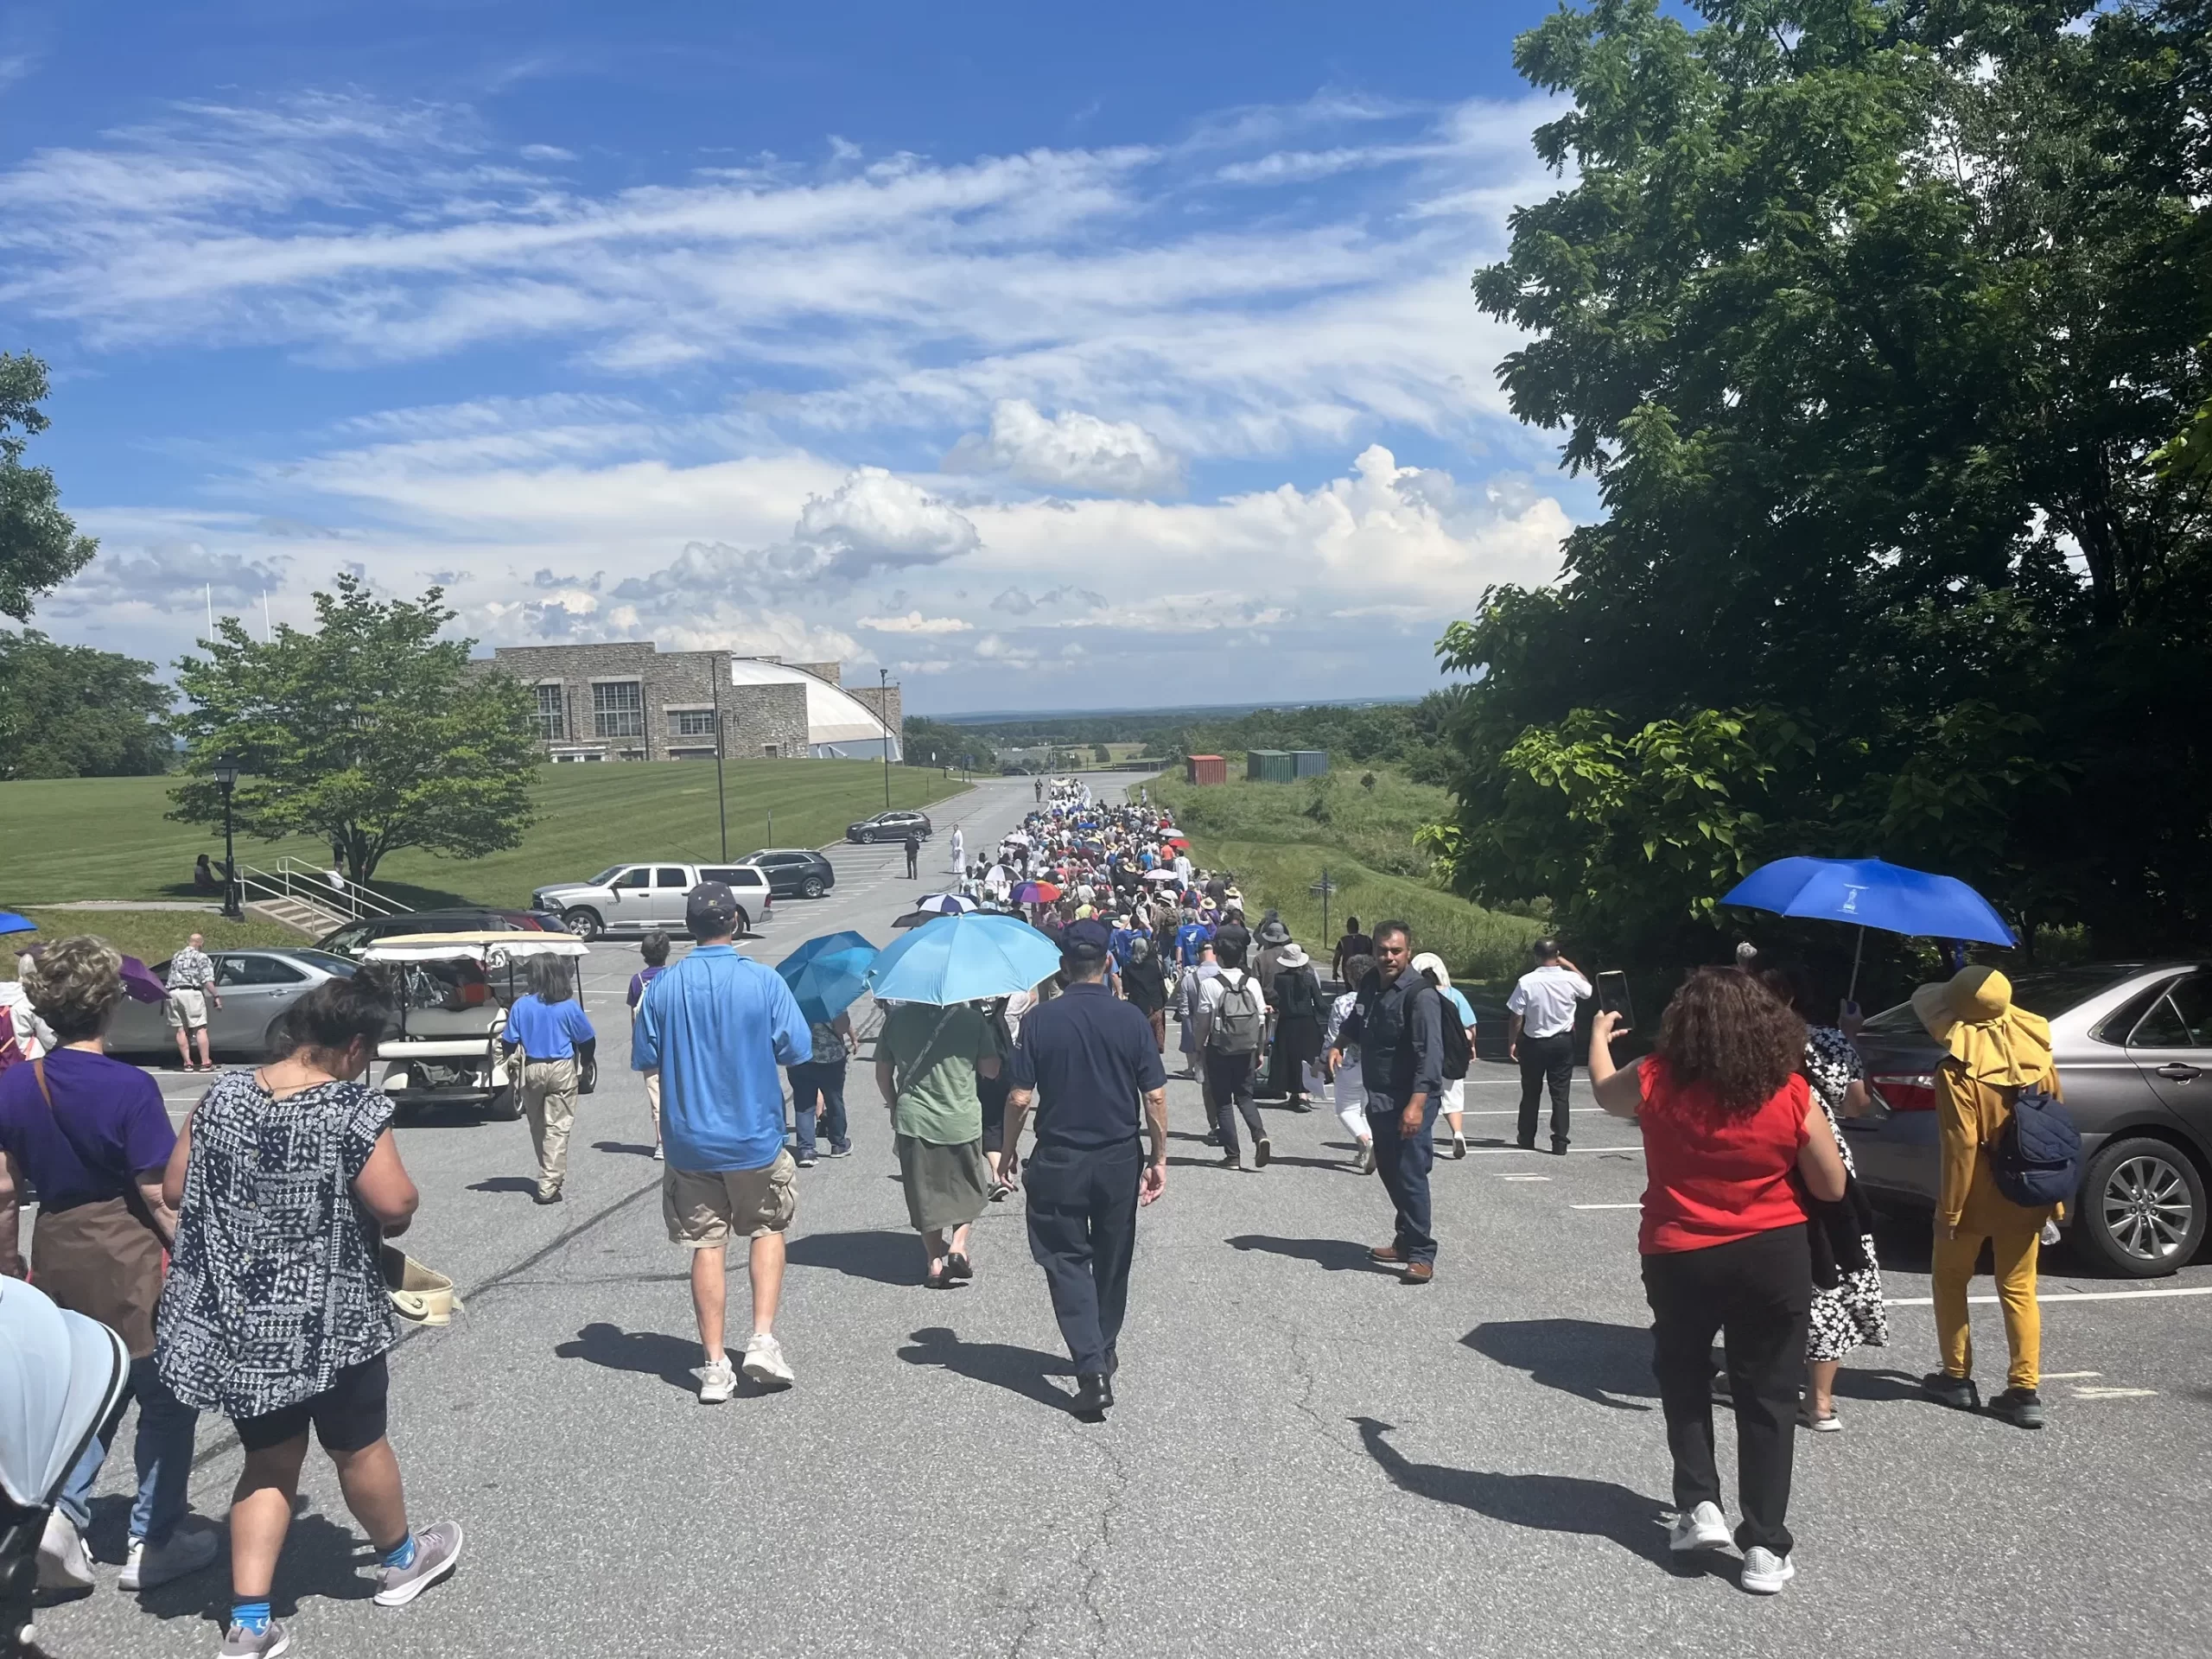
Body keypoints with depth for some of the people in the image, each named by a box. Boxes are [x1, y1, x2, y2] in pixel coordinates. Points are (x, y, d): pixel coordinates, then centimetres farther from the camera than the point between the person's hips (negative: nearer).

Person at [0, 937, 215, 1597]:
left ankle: (65, 1513, 10)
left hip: (56, 1255, 6)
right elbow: (160, 1196, -17)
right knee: (167, 1399, 11)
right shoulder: (130, 1089, -19)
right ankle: (152, 1544, 18)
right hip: (128, 1262, -6)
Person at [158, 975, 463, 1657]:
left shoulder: (223, 1096, -1)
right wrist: (393, 1214, 2)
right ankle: (400, 1559, 38)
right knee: (358, 1447, 16)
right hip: (327, 1317, -5)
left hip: (233, 1315, 5)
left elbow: (173, 1191, 5)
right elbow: (397, 1205, -21)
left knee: (269, 1459, 17)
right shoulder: (355, 1109, -19)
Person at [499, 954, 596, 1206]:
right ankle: (549, 1185, -5)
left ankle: (550, 1176, 31)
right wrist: (583, 1064, 17)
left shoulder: (521, 1005, -6)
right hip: (561, 1071, -2)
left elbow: (509, 1042, -4)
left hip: (531, 1070, 2)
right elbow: (587, 1040, -2)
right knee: (557, 1127, 0)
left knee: (537, 1126, 18)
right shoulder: (569, 1006, -9)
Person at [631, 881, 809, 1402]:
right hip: (756, 1137, -1)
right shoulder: (763, 980, -11)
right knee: (767, 1230, 18)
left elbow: (644, 1058, 0)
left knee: (706, 1246, 9)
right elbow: (796, 1050, -8)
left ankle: (715, 1365, 12)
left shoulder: (664, 987, -6)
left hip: (689, 1140, 1)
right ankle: (763, 1338, 6)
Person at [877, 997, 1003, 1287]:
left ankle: (934, 1263, 13)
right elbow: (991, 1069, -2)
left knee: (925, 1192, 12)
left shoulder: (897, 1017, -4)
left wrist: (896, 1109, 18)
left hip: (913, 1121, 1)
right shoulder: (971, 1016, -10)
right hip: (962, 1120, -1)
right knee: (970, 1187, 20)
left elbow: (883, 1074, 3)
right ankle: (958, 1244, 5)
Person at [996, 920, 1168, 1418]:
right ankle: (1104, 1352, 35)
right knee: (1112, 1261, 19)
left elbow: (1020, 1097, -9)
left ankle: (1092, 1369, -8)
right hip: (1119, 1158, 2)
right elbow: (1155, 1097, -6)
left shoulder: (1041, 1019, -9)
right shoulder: (1130, 1019, -7)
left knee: (1066, 1260, 5)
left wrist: (1009, 1151, 6)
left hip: (1058, 1161, -2)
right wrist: (1159, 1158, 5)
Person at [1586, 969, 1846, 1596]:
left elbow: (1604, 1091, 13)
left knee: (1683, 1377, 24)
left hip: (1679, 1259, 0)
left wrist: (1598, 1037, 32)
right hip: (1773, 1257, 0)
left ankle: (1699, 1506, 16)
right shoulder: (1790, 1094, -12)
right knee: (1767, 1397, 10)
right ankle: (1766, 1548, 11)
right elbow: (1832, 1188, -2)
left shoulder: (1655, 1081, -10)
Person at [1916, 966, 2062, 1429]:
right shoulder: (2037, 1055, -1)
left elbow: (1961, 1145, -20)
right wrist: (2054, 1198, 14)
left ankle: (1957, 1378, 20)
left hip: (1976, 1199, -5)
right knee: (2019, 1290, 11)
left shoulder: (1958, 1069, -20)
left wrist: (1949, 1210, -12)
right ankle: (2025, 1391, 9)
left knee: (1950, 1280, 14)